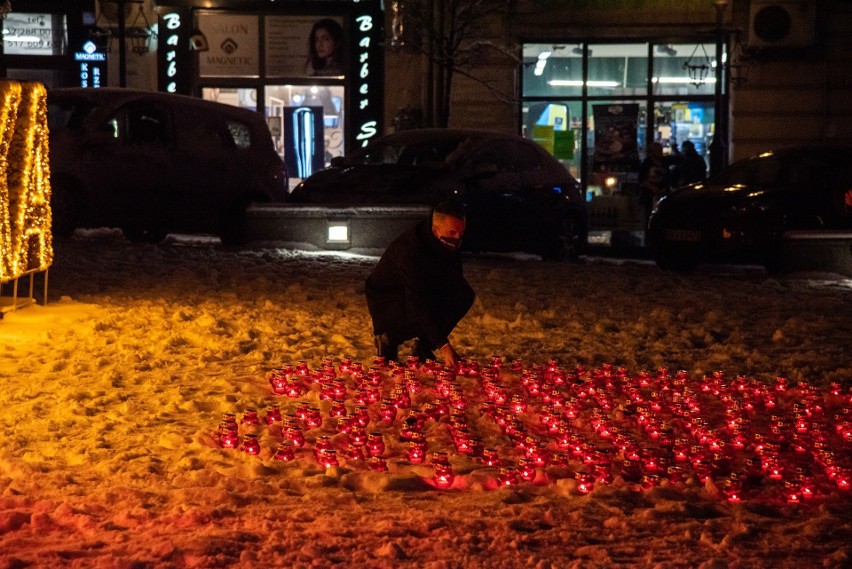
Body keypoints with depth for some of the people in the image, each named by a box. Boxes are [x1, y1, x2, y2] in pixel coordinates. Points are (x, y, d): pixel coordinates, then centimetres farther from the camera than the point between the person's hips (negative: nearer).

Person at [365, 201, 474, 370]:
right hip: (385, 301, -7)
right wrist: (443, 345, -44)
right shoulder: (409, 249, -35)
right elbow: (418, 301, -39)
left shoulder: (450, 243, -11)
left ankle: (422, 347, -2)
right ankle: (389, 338, -5)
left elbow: (455, 278, 4)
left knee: (465, 295, -13)